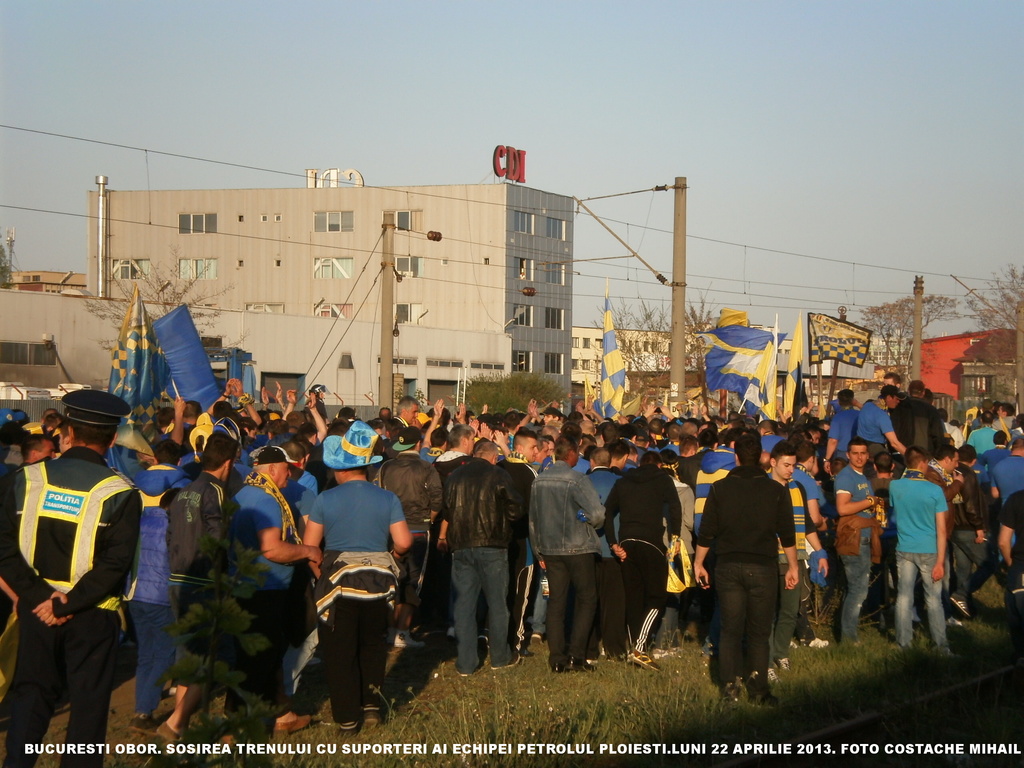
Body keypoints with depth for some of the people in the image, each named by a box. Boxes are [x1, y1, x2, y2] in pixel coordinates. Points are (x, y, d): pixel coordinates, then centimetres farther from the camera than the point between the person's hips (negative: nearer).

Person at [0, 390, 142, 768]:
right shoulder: (119, 493, -12)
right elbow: (115, 563, -20)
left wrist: (39, 595, -11)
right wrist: (67, 604, -15)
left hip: (38, 607, 3)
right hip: (93, 614, -2)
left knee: (31, 694, 15)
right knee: (88, 701, 10)